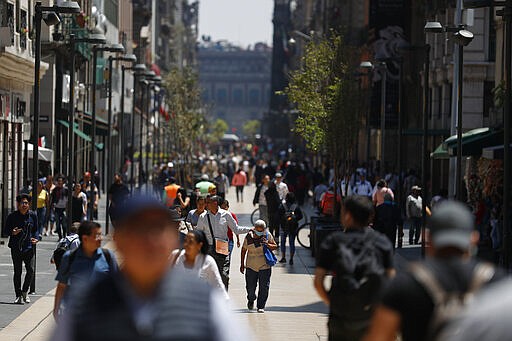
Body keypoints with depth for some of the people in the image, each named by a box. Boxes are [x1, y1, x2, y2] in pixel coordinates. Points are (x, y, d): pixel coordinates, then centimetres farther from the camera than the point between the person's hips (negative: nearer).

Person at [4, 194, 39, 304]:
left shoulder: (33, 215, 4)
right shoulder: (12, 216, -2)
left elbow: (35, 230, 14)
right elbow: (5, 231, 2)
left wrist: (36, 238, -6)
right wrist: (12, 233, -19)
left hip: (29, 247, 1)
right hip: (16, 248, -1)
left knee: (30, 270, -9)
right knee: (17, 271, 2)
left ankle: (25, 292, 12)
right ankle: (19, 296, 12)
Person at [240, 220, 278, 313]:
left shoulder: (267, 235, -2)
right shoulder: (249, 237, -2)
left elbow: (275, 246, 5)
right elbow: (244, 250, 9)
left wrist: (268, 245, -17)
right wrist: (242, 264, 10)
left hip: (265, 266, -1)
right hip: (251, 266, 1)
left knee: (264, 287, -3)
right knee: (250, 287, 4)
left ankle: (261, 306, 10)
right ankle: (251, 300, 35)